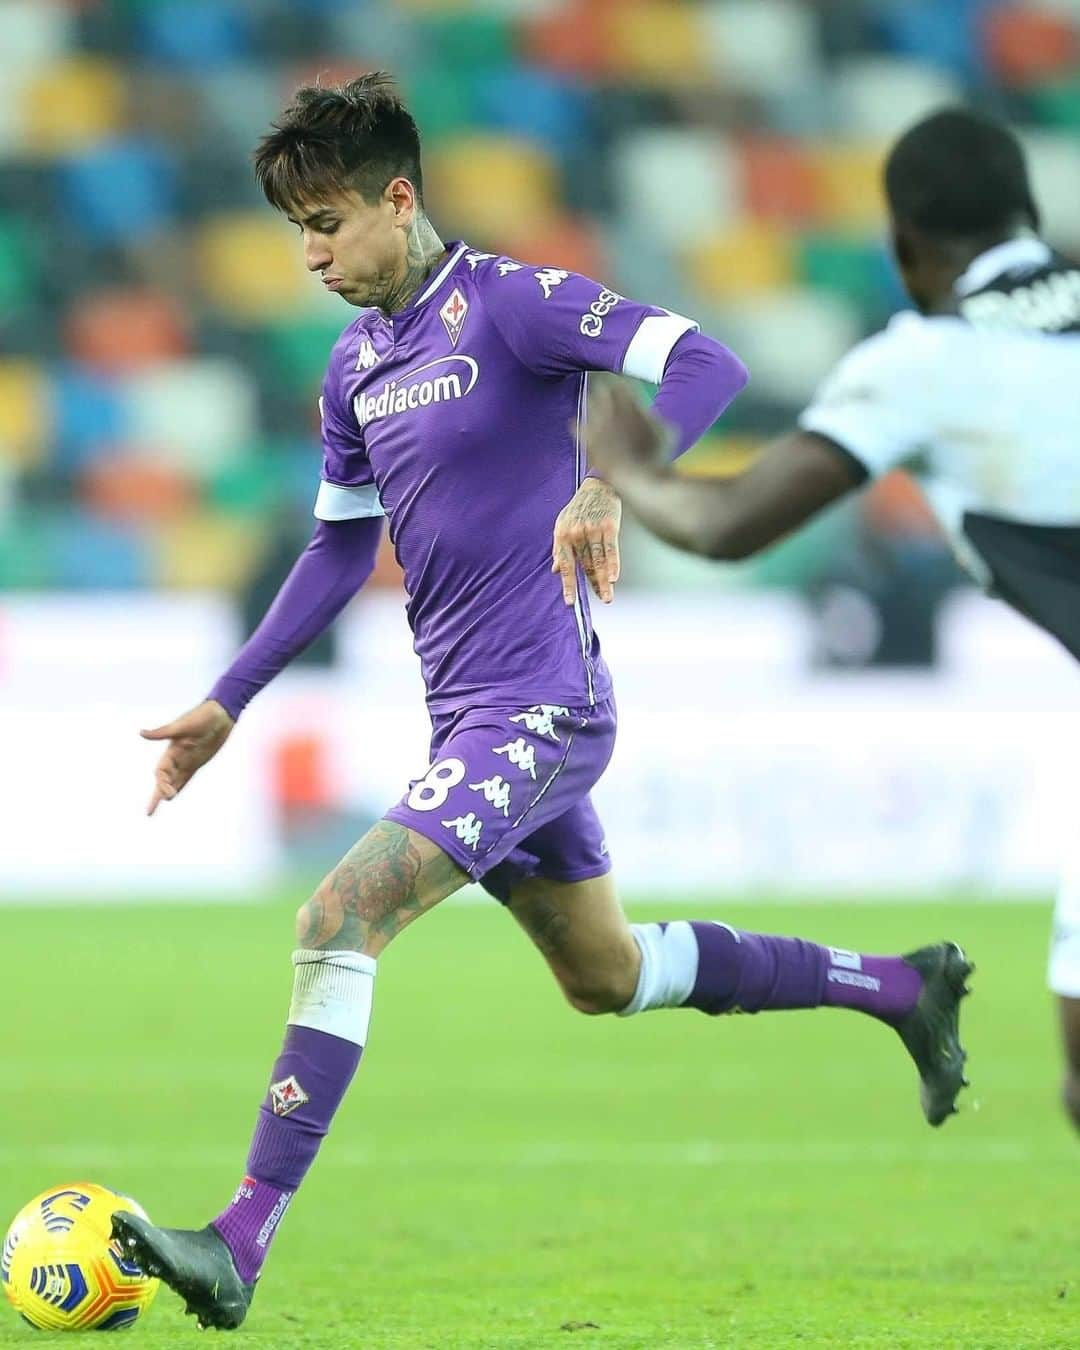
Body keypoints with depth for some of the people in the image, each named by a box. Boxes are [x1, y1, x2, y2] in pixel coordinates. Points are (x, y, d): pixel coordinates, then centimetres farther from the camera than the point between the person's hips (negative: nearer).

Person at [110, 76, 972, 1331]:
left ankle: (243, 1241, -23)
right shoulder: (355, 366, 11)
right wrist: (226, 704, 18)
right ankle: (901, 987, 37)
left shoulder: (508, 304, -14)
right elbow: (342, 546, 21)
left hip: (537, 708, -9)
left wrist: (609, 486, -41)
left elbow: (704, 366, -25)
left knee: (337, 920, -21)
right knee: (606, 977, 21)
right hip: (468, 717, 9)